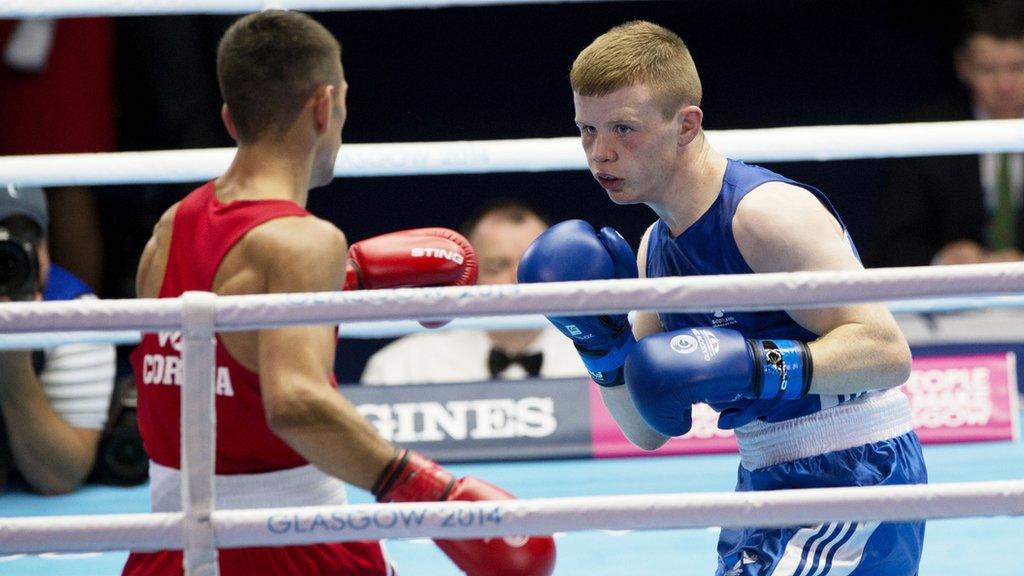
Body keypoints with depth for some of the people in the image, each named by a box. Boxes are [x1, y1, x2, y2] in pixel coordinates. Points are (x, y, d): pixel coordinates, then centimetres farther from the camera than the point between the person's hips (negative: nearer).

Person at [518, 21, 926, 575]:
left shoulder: (766, 212, -18)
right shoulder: (655, 248, 9)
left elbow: (887, 351, -23)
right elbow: (649, 430, 12)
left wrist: (754, 367, -32)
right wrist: (602, 344, -5)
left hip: (854, 475, -9)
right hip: (768, 486, 9)